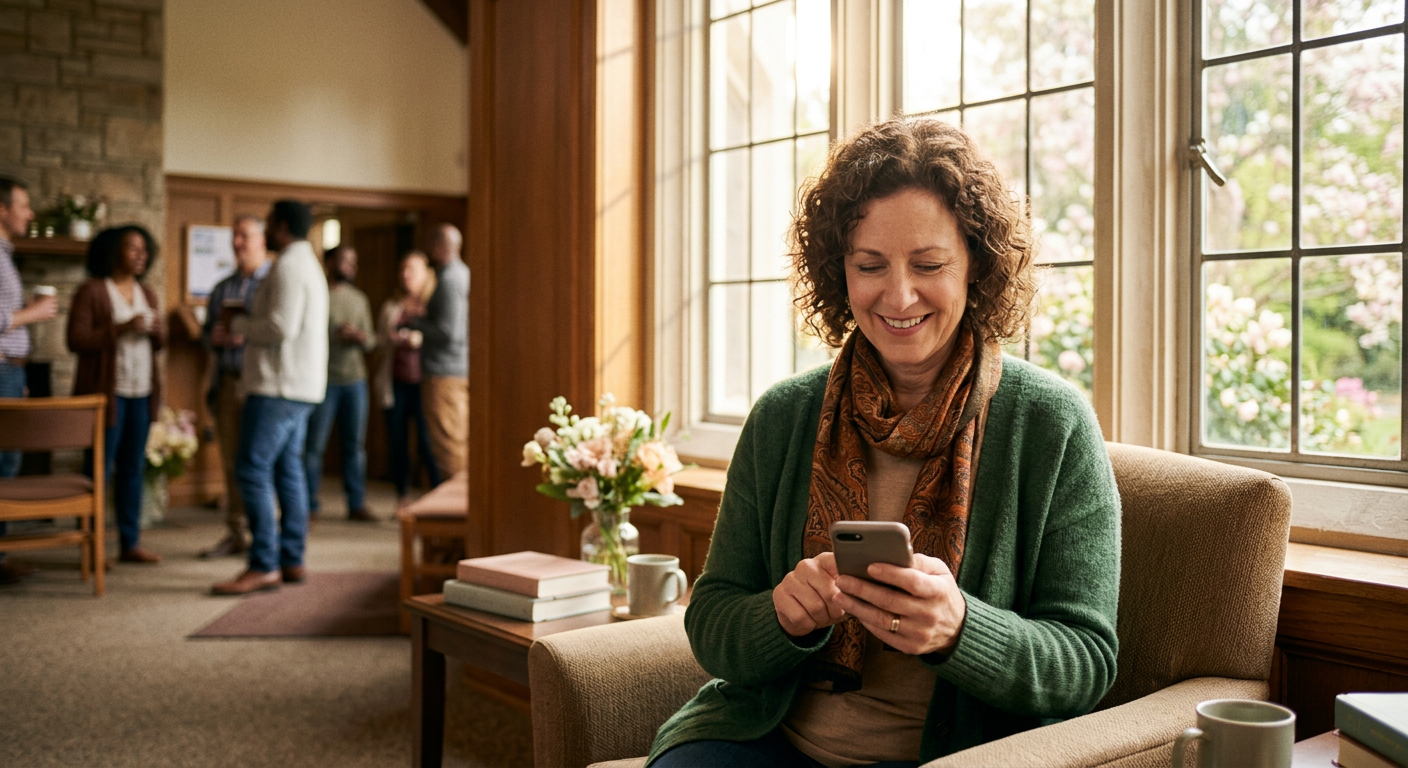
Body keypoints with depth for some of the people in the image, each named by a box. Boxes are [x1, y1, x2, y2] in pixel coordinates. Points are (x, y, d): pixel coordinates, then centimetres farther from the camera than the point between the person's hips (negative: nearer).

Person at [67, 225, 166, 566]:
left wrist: (156, 330, -5)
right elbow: (76, 340, -11)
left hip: (141, 392, 6)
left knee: (133, 467, 8)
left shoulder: (147, 294, 15)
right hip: (106, 392, -6)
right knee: (100, 468, -4)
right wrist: (121, 328, -20)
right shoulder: (91, 291, -5)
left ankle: (131, 543, 13)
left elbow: (159, 342, 17)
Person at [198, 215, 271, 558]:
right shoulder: (222, 288, 18)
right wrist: (215, 337, 0)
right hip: (228, 380, 6)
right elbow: (206, 332, 22)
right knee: (231, 461, 8)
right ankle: (234, 533, 16)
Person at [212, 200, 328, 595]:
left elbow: (282, 327, -22)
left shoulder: (288, 266, -13)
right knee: (287, 469, 11)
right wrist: (248, 328, 18)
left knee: (252, 469, -11)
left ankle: (264, 565, -11)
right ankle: (292, 560, 13)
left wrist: (238, 323, -6)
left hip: (279, 385, -11)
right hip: (300, 385, 11)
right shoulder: (308, 263, 21)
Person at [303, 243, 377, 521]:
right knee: (315, 444, -1)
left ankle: (357, 504, 13)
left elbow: (371, 341, 15)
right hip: (324, 380, -5)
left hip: (355, 379, 5)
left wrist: (361, 337, -6)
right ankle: (309, 504, 9)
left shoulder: (359, 298, 15)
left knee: (355, 444, 7)